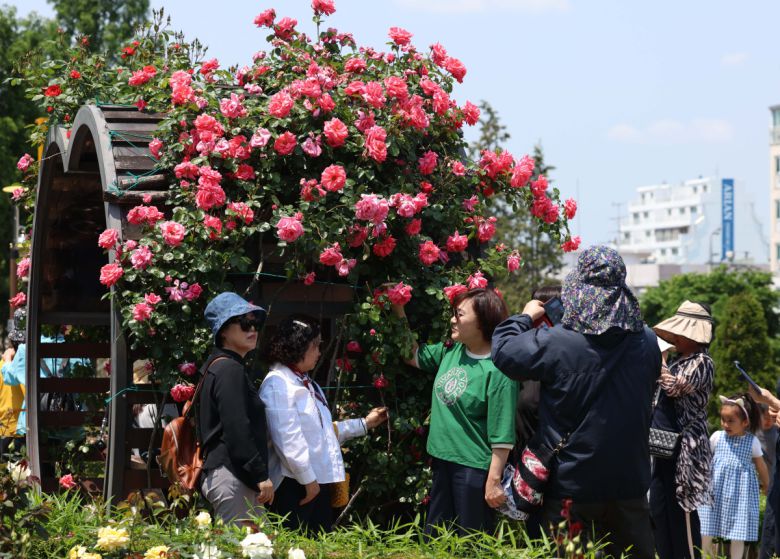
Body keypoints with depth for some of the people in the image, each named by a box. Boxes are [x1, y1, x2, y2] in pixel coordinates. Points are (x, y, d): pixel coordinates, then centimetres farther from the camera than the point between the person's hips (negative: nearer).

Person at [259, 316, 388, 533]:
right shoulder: (277, 383, -11)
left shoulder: (307, 383, 21)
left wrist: (364, 424, 29)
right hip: (294, 483, -10)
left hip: (319, 481, 10)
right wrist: (308, 479, -19)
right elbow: (288, 438, -19)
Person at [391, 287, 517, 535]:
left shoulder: (497, 371, -18)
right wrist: (398, 311, 10)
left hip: (474, 468, -7)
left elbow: (502, 435, -17)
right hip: (443, 459, 8)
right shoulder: (451, 352, 4)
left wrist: (493, 481, -18)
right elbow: (413, 356, 19)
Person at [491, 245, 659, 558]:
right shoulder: (647, 342, -3)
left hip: (572, 485, -3)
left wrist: (527, 317, 15)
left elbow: (503, 350, -3)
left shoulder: (555, 343, -16)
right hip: (630, 483, 3)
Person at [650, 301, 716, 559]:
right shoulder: (679, 360, 16)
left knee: (681, 510, -5)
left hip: (685, 448, -9)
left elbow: (674, 387, -22)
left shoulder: (702, 363, -11)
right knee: (658, 509, 10)